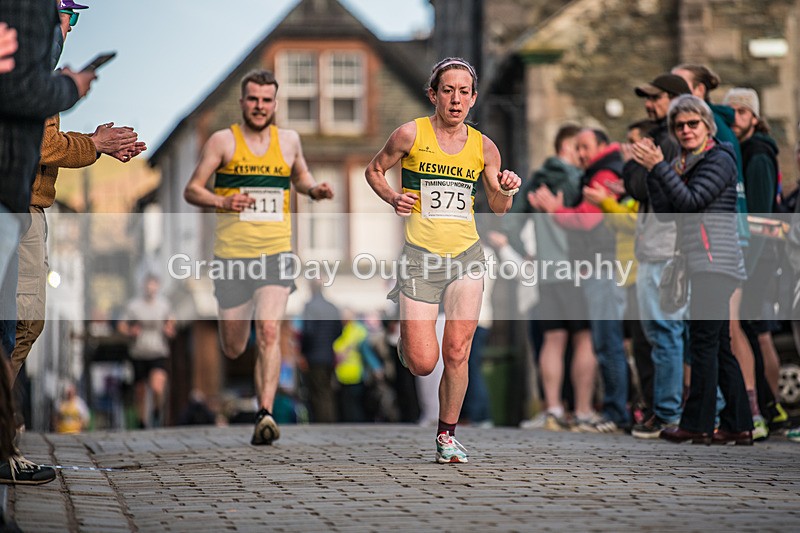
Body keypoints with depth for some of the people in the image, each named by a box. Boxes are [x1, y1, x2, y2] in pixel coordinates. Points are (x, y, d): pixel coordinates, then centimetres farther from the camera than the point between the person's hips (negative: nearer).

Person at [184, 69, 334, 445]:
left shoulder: (289, 141, 9)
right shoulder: (223, 141, -1)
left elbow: (300, 179, 27)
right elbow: (191, 190, -2)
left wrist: (314, 189, 4)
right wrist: (222, 202, -21)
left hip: (276, 252, 1)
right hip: (232, 254, -1)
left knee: (269, 332, -19)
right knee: (233, 349, 7)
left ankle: (265, 415, -23)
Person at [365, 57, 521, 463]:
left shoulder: (483, 147, 5)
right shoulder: (411, 135, -4)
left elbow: (497, 207, 15)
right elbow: (374, 170, 10)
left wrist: (507, 190, -7)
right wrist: (392, 198, -9)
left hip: (466, 256, 2)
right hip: (420, 257, -2)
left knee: (457, 354, -4)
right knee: (423, 364, -6)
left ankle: (447, 434, 14)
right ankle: (408, 336, 30)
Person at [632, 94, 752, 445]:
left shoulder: (719, 160, -5)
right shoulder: (684, 165, 20)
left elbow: (690, 201, -17)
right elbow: (665, 211, 12)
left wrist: (658, 167, -15)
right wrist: (652, 172, 2)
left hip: (715, 263, -9)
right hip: (704, 267, 9)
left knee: (703, 343, -10)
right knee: (719, 346, 8)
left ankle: (697, 424, -9)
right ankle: (738, 425, 10)